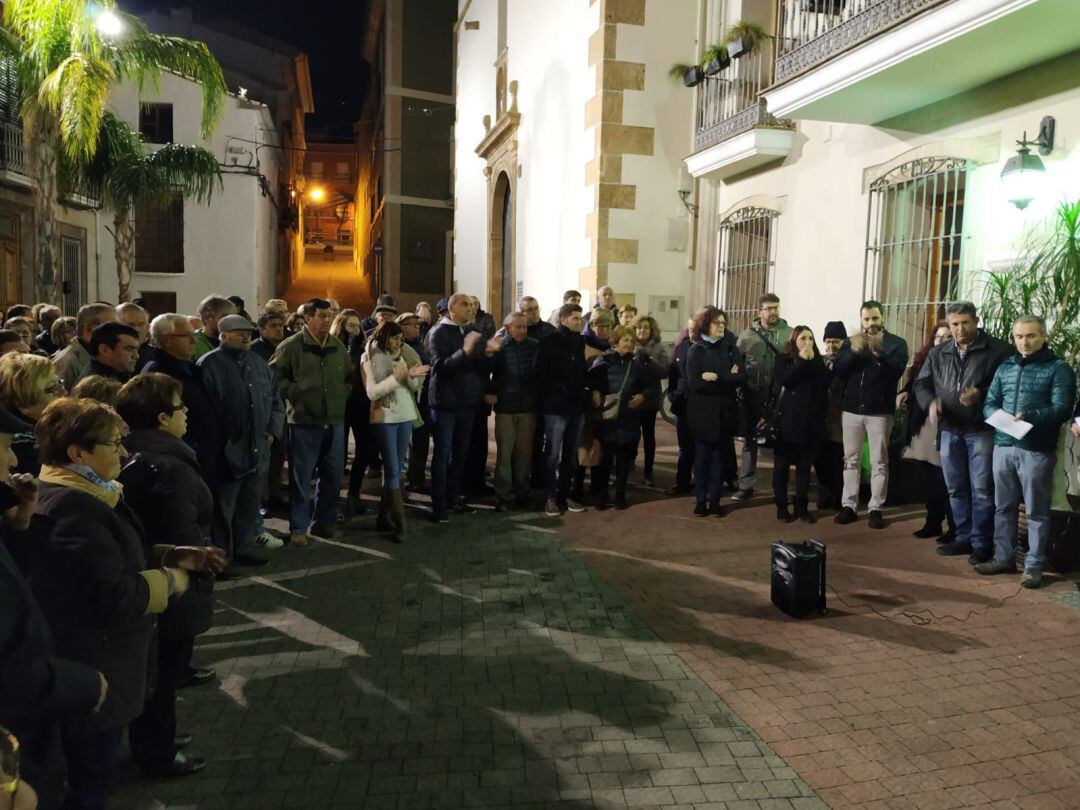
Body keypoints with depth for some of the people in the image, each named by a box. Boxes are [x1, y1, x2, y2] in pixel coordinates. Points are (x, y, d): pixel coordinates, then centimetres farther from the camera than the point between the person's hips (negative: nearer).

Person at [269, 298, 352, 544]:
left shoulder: (338, 346, 11)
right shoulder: (291, 346, -5)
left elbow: (350, 376, 22)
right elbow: (274, 376, -5)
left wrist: (342, 395, 9)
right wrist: (294, 395, -10)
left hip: (335, 420, 5)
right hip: (304, 421, -5)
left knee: (333, 475, 11)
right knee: (301, 477, 1)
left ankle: (324, 521, 26)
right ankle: (298, 528, 11)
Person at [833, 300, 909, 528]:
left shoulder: (896, 343, 2)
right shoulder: (851, 342, 10)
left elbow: (896, 371, -13)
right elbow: (838, 370, -3)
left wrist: (879, 352, -27)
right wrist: (854, 351, -19)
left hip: (880, 411, -3)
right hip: (852, 409, 3)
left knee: (879, 461, 1)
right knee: (850, 459, 5)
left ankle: (876, 509, 5)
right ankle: (848, 506, 10)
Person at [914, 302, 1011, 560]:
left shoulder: (998, 350, -4)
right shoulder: (938, 353, 11)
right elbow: (922, 383, 10)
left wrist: (981, 395, -23)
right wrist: (930, 403, -10)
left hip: (982, 430, -5)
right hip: (949, 430, 5)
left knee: (981, 489, -1)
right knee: (956, 488, 12)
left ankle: (982, 543, 9)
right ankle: (964, 538, 25)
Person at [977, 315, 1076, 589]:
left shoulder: (1058, 368, -1)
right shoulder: (1004, 367, 14)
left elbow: (1062, 409, -10)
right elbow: (989, 403, 11)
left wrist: (1028, 417, -25)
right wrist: (1001, 416, -12)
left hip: (1037, 450, -5)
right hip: (1003, 445, 5)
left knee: (1036, 510, 2)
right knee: (1003, 506, 12)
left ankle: (1034, 565, 10)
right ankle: (1004, 557, 23)